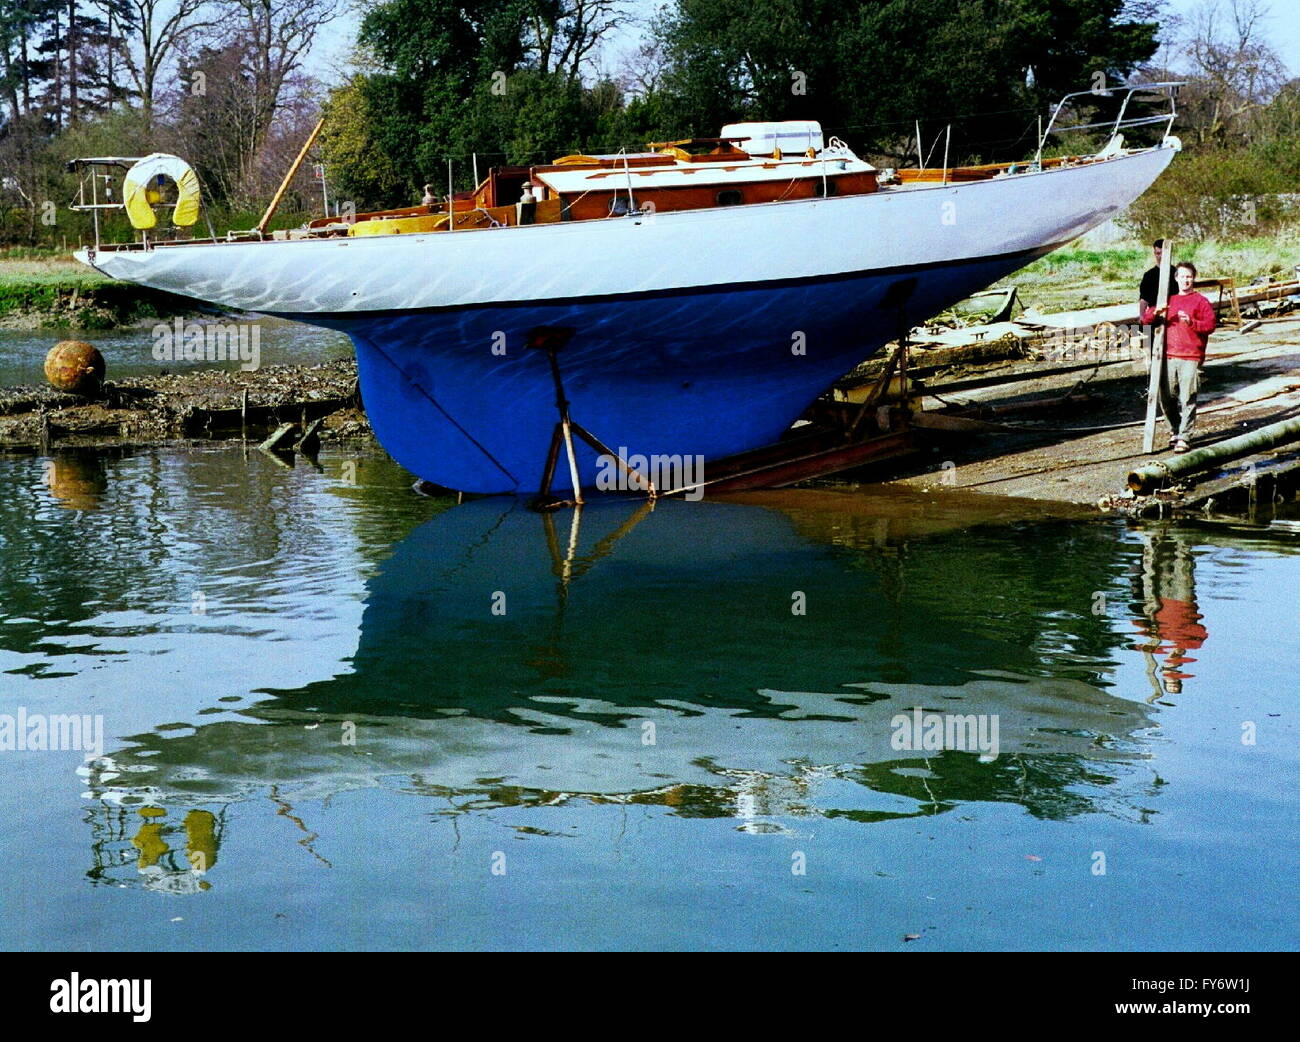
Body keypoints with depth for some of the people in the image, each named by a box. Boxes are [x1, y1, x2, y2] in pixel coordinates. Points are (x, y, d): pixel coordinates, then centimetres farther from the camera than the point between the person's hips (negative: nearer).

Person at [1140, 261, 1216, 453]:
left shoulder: (1200, 301, 5)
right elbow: (1145, 320, 15)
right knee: (1167, 398, 7)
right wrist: (1155, 312, -7)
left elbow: (1210, 325, -6)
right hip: (1169, 357, 5)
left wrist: (1191, 322, -23)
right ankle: (1175, 430, 28)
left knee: (1187, 399, -9)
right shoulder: (1169, 300, 19)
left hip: (1190, 358, -5)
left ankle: (1184, 438, -8)